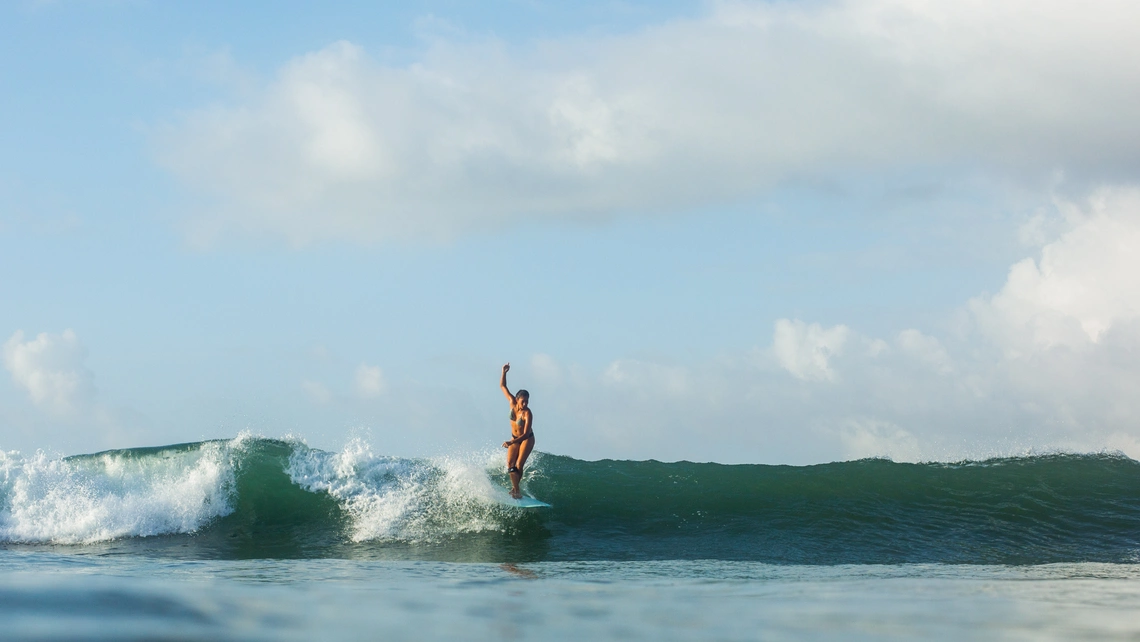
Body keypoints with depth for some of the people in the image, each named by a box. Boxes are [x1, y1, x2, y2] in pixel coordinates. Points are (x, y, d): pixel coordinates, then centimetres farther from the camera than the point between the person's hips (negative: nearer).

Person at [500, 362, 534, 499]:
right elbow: (502, 386, -5)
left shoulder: (527, 414, -29)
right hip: (514, 438, 5)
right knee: (510, 464, -4)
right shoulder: (512, 403, -16)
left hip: (526, 439, -5)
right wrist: (504, 373, -21)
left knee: (519, 465, -11)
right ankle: (515, 489, 6)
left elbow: (526, 434, -32)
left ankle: (515, 489, 4)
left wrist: (511, 442, -43)